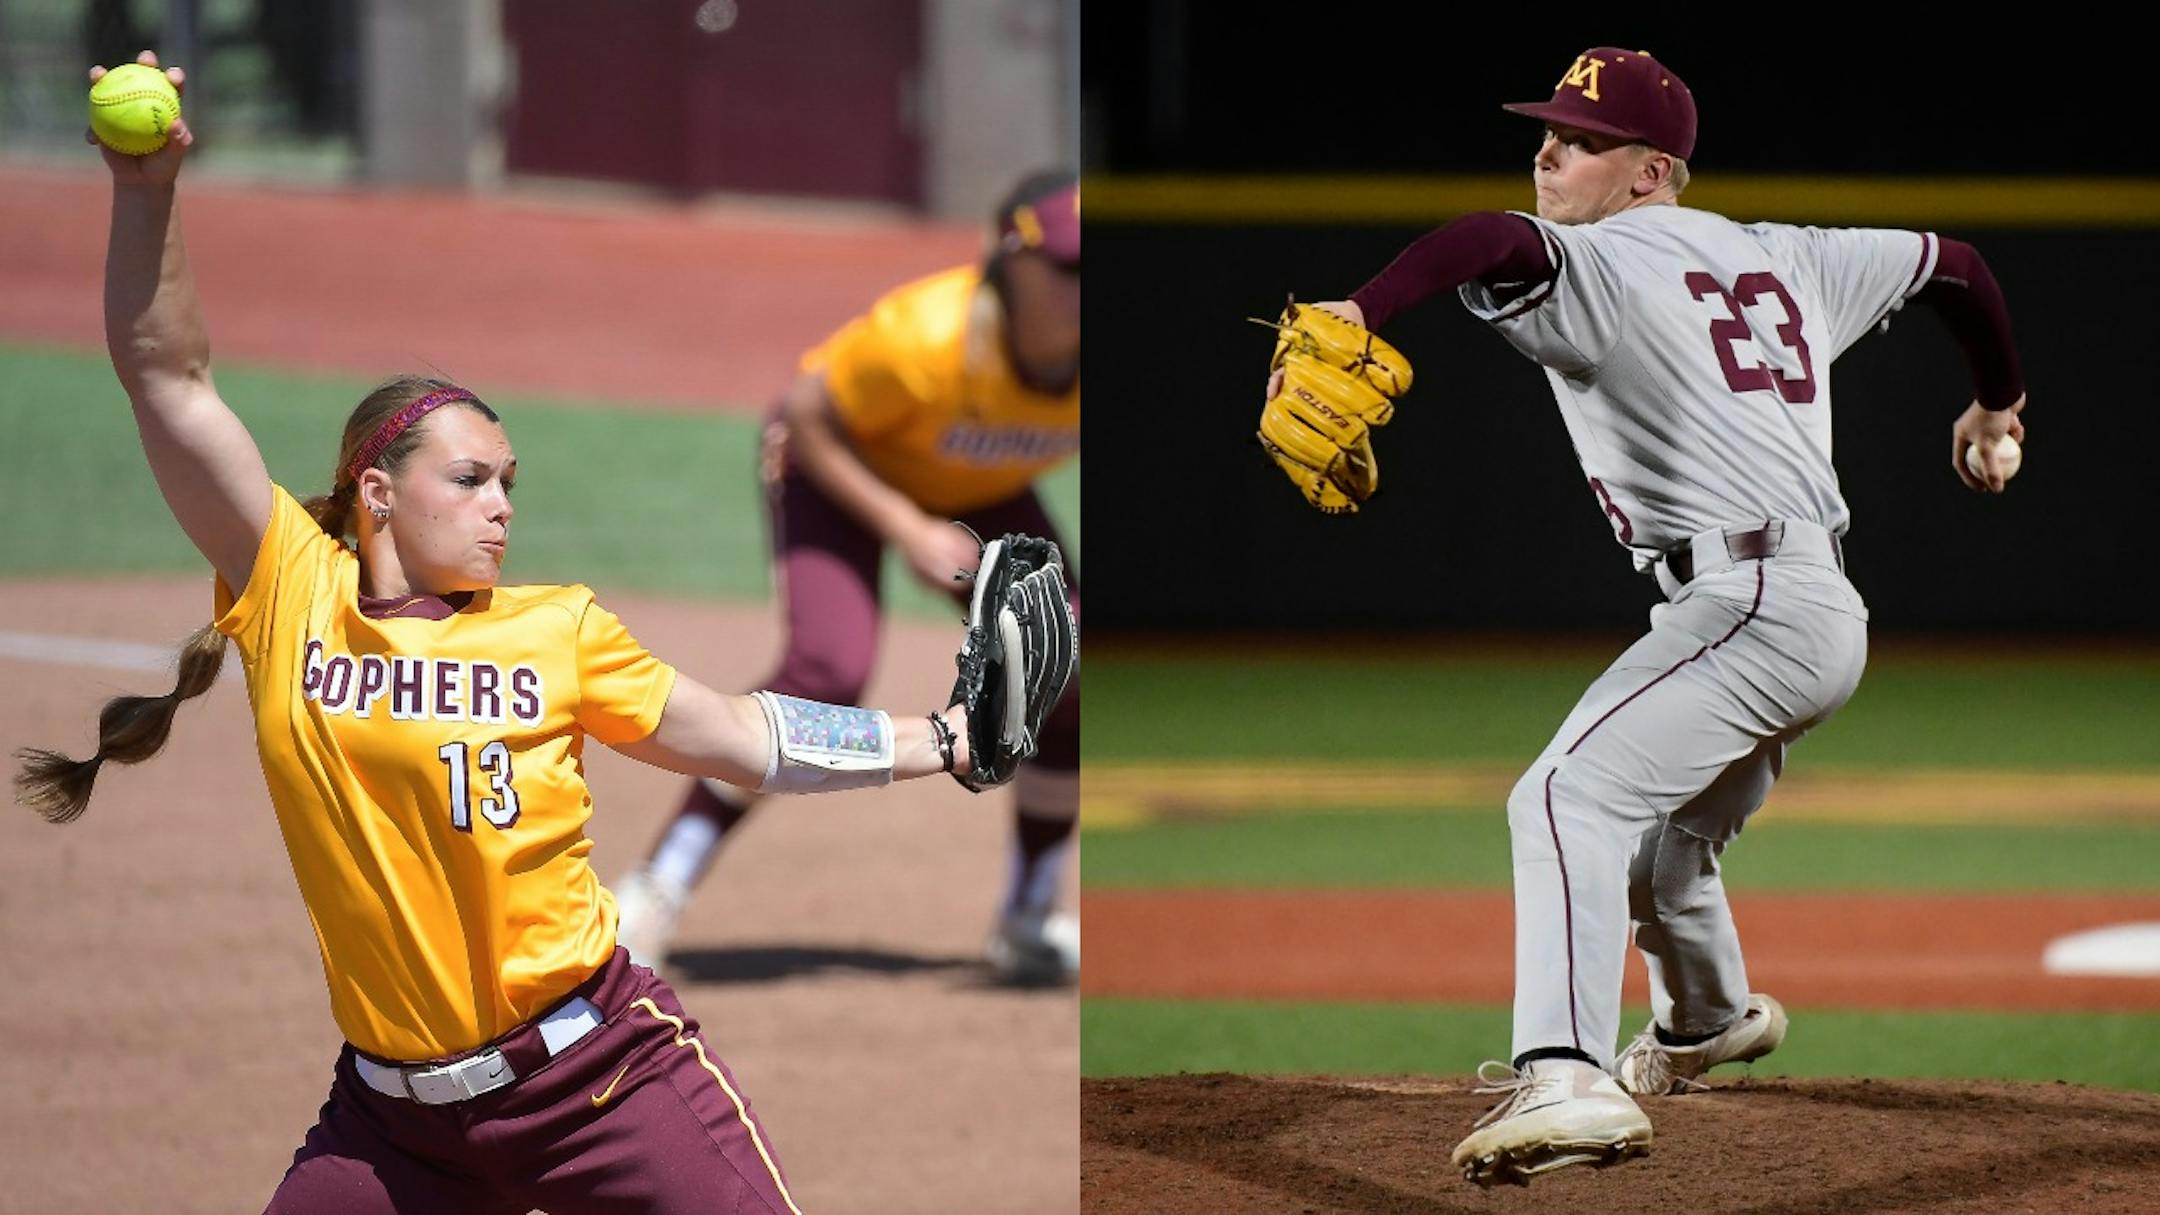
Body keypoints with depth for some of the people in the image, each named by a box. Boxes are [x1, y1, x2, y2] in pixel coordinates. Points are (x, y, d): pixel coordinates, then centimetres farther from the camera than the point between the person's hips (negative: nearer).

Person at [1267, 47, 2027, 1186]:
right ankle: (1706, 1025, 61)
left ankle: (1567, 1076, -45)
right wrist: (1995, 404, 47)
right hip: (1829, 615, 10)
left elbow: (1501, 241, -31)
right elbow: (1953, 263, 29)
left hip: (1753, 606, -10)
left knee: (1571, 796, -26)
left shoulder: (1600, 267, -7)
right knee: (1660, 832, 32)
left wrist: (1356, 310, -46)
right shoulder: (1783, 259, 18)